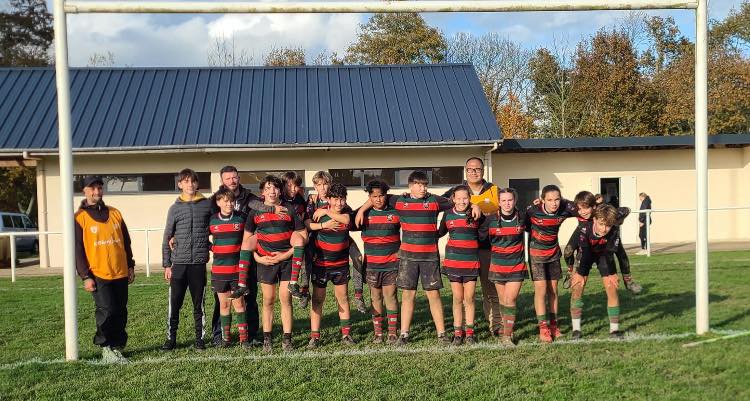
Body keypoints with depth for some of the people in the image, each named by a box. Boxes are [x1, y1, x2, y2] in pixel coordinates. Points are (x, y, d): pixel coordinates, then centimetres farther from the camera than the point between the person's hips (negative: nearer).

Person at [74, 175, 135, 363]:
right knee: (106, 312, -8)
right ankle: (107, 349, 6)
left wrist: (130, 266, 15)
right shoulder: (79, 218, -2)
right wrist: (85, 276, -9)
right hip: (98, 275, -5)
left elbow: (126, 242, 18)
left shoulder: (115, 213, 12)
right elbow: (77, 250, -4)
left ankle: (117, 347, 17)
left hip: (120, 274, 5)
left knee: (121, 313, 7)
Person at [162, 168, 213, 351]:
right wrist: (166, 265, 4)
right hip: (179, 262, 0)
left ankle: (199, 338, 16)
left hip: (199, 262, 0)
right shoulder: (175, 208, 6)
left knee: (199, 303, 6)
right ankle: (171, 338, 14)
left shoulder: (207, 204, 5)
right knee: (174, 303, 2)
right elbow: (167, 238, 7)